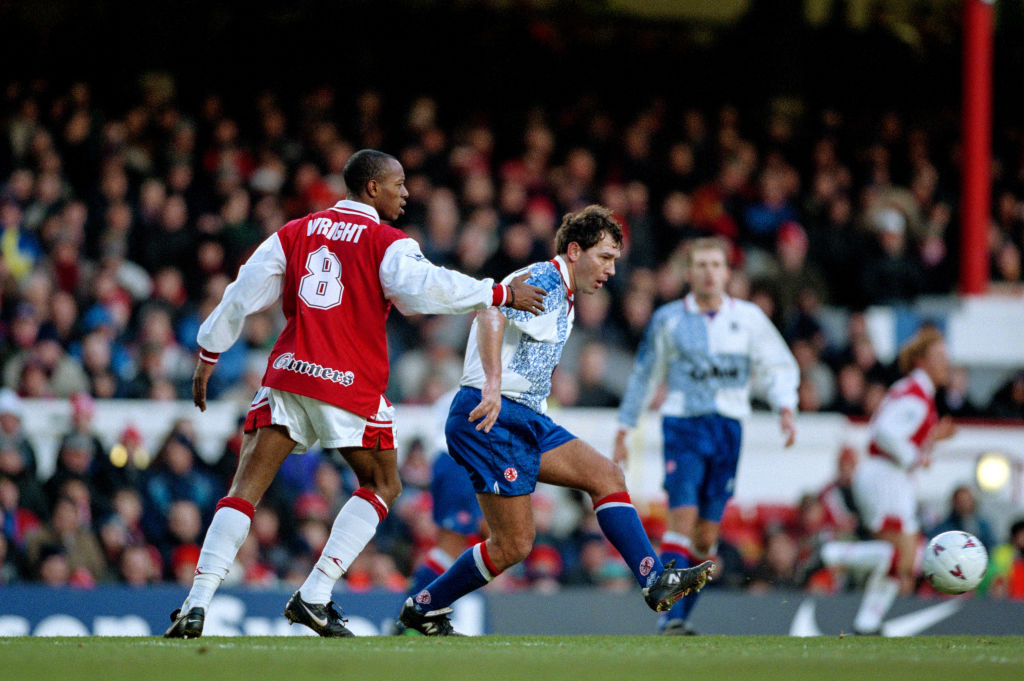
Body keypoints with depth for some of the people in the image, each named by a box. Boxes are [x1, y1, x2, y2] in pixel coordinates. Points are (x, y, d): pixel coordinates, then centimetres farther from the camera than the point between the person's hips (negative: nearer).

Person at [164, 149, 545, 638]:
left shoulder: (297, 232, 14)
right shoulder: (388, 243, -1)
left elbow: (243, 294, 13)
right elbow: (422, 287, -19)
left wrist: (207, 355, 23)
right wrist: (501, 294, -13)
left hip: (288, 375, 4)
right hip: (352, 385, -4)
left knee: (246, 488, 3)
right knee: (382, 487, 16)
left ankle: (197, 603, -12)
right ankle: (314, 596, 2)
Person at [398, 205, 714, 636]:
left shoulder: (562, 299, 20)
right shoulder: (541, 281, -12)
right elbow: (491, 314, -31)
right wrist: (493, 385, -44)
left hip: (526, 419, 10)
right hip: (491, 418, -10)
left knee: (605, 476, -1)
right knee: (513, 545, -7)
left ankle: (655, 581, -6)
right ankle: (423, 608, 7)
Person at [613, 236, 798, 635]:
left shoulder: (748, 318, 8)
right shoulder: (668, 319, 6)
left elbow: (778, 366, 13)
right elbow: (644, 374, 16)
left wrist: (786, 408, -5)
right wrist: (623, 429, 17)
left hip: (728, 429, 2)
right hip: (683, 423, -2)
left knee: (707, 533, 0)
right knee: (683, 514, -18)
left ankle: (682, 614, 13)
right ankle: (671, 617, -22)